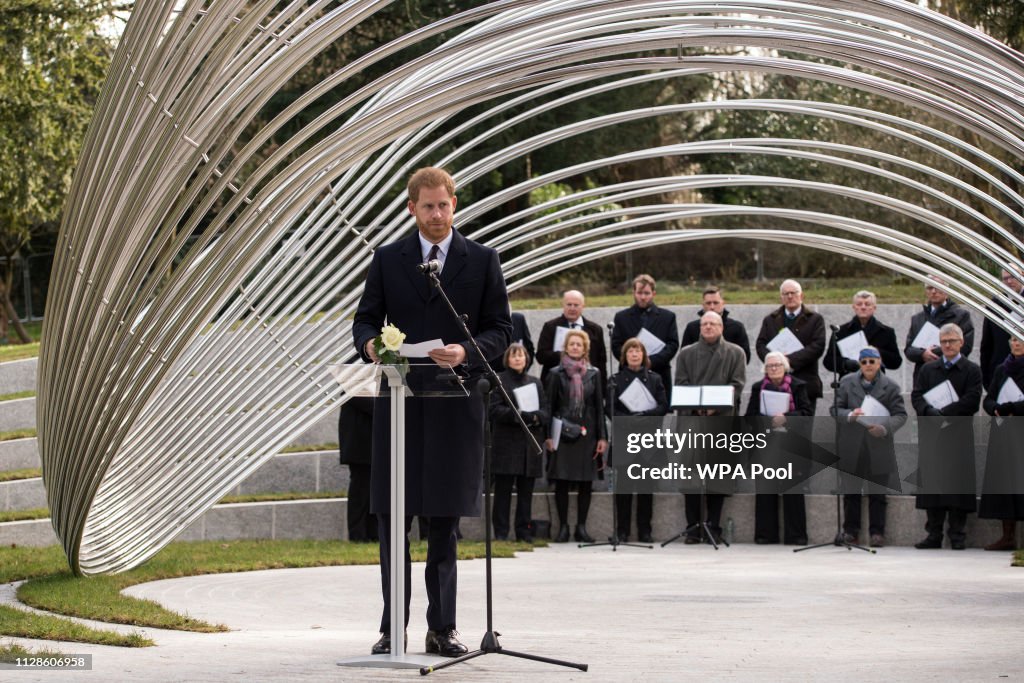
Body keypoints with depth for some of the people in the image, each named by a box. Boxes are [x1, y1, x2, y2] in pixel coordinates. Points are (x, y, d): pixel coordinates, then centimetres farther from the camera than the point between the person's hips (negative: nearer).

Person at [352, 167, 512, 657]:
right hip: (399, 400, 1)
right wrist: (370, 343, -14)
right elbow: (365, 318, 9)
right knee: (393, 520, 0)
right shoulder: (387, 259, 9)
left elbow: (500, 330, 4)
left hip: (455, 404, -1)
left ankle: (442, 627, 10)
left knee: (445, 521, 4)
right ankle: (393, 627, 4)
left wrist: (467, 352, -15)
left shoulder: (483, 261, 6)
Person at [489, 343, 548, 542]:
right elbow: (495, 410, -7)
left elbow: (546, 411, 11)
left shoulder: (535, 383, 18)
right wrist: (518, 415, -20)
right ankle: (501, 532, -1)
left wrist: (535, 416, -12)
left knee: (526, 491, 5)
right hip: (506, 444, -4)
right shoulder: (498, 381, 4)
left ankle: (524, 532, 9)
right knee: (503, 490, -4)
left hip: (530, 444, 4)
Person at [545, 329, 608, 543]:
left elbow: (599, 406, 7)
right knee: (562, 481, -2)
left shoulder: (593, 374, 8)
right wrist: (549, 435, -5)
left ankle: (581, 527, 9)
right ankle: (563, 527, 4)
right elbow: (550, 406, 3)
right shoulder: (557, 374, 4)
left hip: (587, 433, 1)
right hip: (563, 433, -1)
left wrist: (602, 437, 1)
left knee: (585, 482, 2)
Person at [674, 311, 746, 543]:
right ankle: (692, 527, 1)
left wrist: (716, 406, -14)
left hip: (722, 418, -1)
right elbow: (681, 384, 4)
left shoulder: (735, 353, 9)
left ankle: (714, 526, 4)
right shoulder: (686, 354, 13)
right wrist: (696, 406, -13)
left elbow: (737, 384, 0)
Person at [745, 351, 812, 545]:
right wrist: (769, 421, -12)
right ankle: (766, 533, 6)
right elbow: (750, 416, 6)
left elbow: (807, 413, -5)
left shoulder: (798, 386, 3)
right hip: (766, 444, 3)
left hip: (791, 444, -2)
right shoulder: (758, 387, 11)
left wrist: (786, 418, -18)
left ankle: (795, 534, -1)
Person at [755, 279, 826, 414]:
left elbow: (818, 346, -6)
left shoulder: (815, 319, 7)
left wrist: (791, 359, -15)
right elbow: (760, 345, 7)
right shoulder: (770, 320, 16)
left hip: (805, 383, -2)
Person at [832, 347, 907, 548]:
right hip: (851, 447, 2)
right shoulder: (846, 382, 6)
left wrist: (885, 428, -19)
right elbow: (836, 409, 4)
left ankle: (877, 532, 8)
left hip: (879, 447, -2)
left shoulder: (890, 386, 1)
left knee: (877, 493, 3)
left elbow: (901, 415, -1)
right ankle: (851, 530, 16)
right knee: (851, 492, 8)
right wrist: (850, 415, -18)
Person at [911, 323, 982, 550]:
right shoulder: (928, 369, 15)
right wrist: (929, 411, -15)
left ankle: (957, 535, 1)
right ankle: (934, 535, 7)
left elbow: (971, 402, -8)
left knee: (958, 485, -4)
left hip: (958, 435, -3)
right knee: (932, 484, 2)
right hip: (931, 434, 3)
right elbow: (916, 396, 5)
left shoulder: (971, 371, 4)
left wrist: (944, 412, -16)